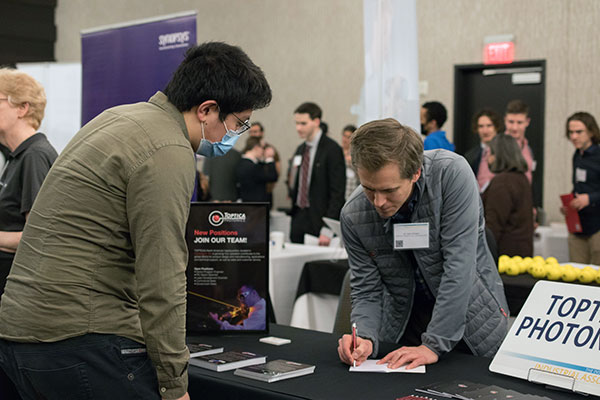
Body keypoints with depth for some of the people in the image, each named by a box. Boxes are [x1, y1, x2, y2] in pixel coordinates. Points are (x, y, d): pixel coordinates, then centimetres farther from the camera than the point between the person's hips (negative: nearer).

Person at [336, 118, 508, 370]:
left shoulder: (451, 173, -23)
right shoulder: (353, 216, -13)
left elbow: (459, 264, -25)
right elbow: (367, 292, -6)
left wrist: (434, 345, -25)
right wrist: (366, 338, -26)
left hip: (474, 322, -2)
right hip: (406, 325, 2)